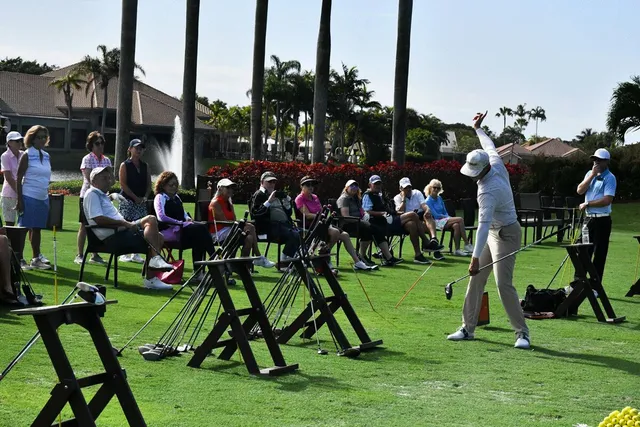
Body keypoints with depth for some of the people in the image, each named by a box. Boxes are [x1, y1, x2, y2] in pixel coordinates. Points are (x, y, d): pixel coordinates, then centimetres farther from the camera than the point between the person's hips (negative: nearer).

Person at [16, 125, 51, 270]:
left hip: (43, 198, 6)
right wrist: (20, 200, -13)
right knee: (24, 228, -3)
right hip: (29, 197, -6)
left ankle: (36, 258, 19)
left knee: (37, 228, 12)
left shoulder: (46, 156, 12)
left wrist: (47, 195, 14)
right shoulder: (27, 155, -6)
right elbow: (18, 178, -8)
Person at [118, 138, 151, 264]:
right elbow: (123, 184, -8)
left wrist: (145, 197, -4)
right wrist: (135, 197, -13)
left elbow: (149, 184, 13)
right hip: (127, 200, -5)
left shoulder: (145, 166, 14)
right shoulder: (125, 165, -1)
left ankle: (135, 254, 8)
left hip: (141, 201, 5)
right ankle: (124, 253, -2)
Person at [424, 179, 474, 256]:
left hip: (445, 220, 6)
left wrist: (448, 217, -2)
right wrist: (447, 217, -6)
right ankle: (467, 244, -21)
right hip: (437, 222, -6)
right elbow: (435, 215, -9)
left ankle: (457, 249, -29)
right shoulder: (428, 201, -4)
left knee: (456, 225, -28)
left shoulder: (439, 198, 18)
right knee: (460, 219, -22)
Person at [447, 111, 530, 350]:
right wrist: (478, 129, 32)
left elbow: (483, 225, -36)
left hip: (505, 234, -10)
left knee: (504, 284, -14)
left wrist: (476, 257, -41)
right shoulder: (497, 165, -6)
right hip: (494, 231, 10)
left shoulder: (488, 191, -30)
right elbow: (490, 146, 17)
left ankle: (522, 332, -6)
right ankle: (468, 328, 10)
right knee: (476, 280, 7)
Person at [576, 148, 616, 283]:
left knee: (599, 254, -1)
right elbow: (580, 191, 0)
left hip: (602, 220, -7)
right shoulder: (590, 174, 12)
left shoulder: (609, 178, -9)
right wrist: (592, 175, -8)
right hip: (589, 218, 7)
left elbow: (607, 200, -19)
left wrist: (587, 204, -13)